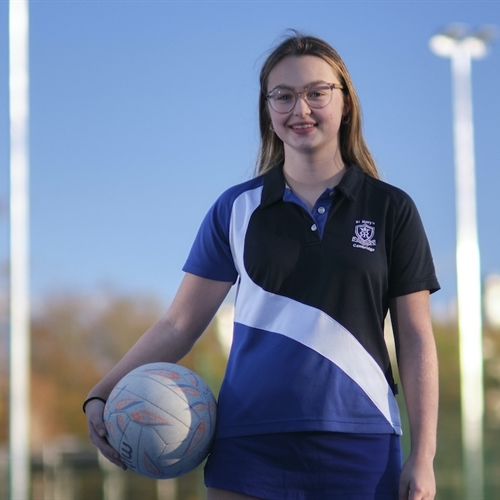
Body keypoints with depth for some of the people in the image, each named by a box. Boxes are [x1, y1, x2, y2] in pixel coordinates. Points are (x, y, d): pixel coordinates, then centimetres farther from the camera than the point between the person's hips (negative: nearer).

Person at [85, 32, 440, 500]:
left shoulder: (390, 209, 7)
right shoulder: (236, 210, 9)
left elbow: (416, 341, 5)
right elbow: (179, 324, 9)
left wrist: (422, 456, -2)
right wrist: (102, 396, -2)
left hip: (358, 448, -1)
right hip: (248, 445, 1)